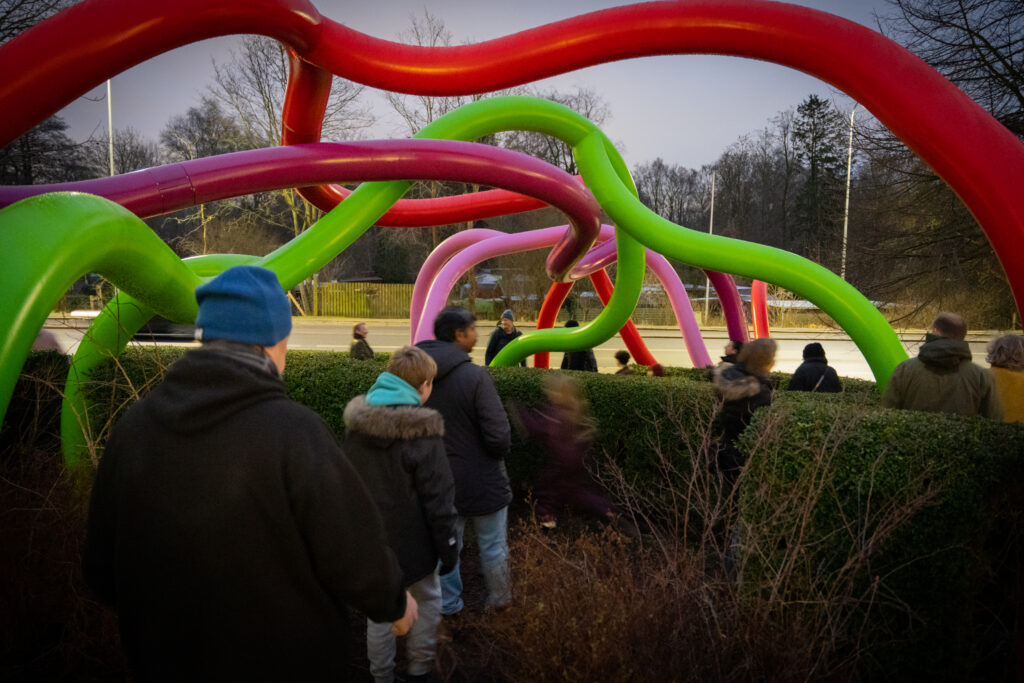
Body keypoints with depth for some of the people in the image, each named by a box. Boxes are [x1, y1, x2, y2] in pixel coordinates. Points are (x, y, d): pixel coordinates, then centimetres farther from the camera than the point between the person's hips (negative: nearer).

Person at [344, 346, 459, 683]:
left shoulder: (356, 421, -2)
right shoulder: (421, 430, -21)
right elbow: (437, 498, -17)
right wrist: (448, 549, -6)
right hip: (410, 541, -5)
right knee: (427, 601, 19)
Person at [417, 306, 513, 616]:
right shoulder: (475, 375, -25)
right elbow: (498, 436, -26)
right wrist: (499, 451, -3)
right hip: (481, 481, -5)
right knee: (493, 547, 17)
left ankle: (448, 604, 35)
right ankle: (499, 599, 36)